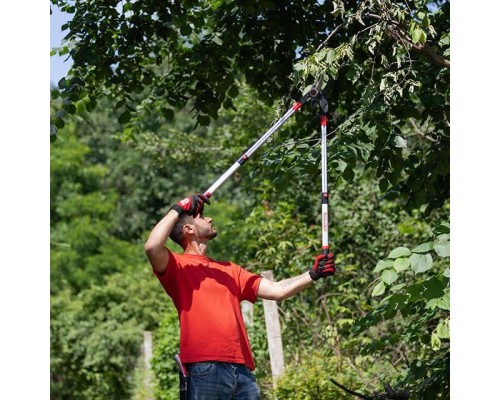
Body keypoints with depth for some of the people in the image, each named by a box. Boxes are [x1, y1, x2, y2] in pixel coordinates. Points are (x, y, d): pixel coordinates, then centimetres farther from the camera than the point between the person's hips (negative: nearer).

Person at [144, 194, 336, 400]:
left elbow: (276, 290, 23)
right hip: (204, 370, -6)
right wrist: (178, 209, -6)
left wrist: (313, 274, 12)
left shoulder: (229, 270, 26)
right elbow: (152, 247, -16)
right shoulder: (178, 266, 6)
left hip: (241, 370, 6)